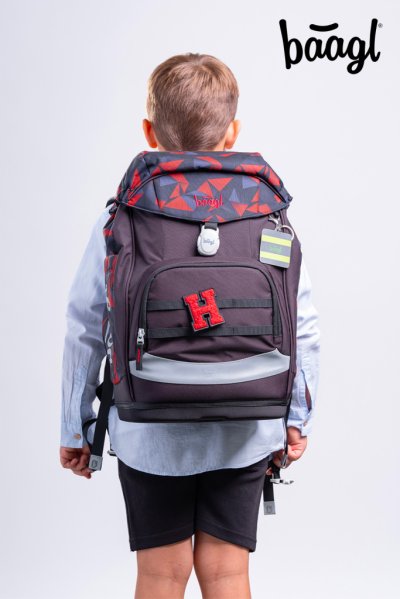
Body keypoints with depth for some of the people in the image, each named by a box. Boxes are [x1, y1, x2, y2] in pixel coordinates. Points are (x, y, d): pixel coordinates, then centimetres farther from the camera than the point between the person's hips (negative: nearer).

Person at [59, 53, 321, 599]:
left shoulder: (121, 219, -7)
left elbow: (84, 330, -3)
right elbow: (304, 328, -1)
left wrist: (75, 429, 8)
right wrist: (299, 419, 11)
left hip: (149, 435, -1)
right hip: (244, 432, 1)